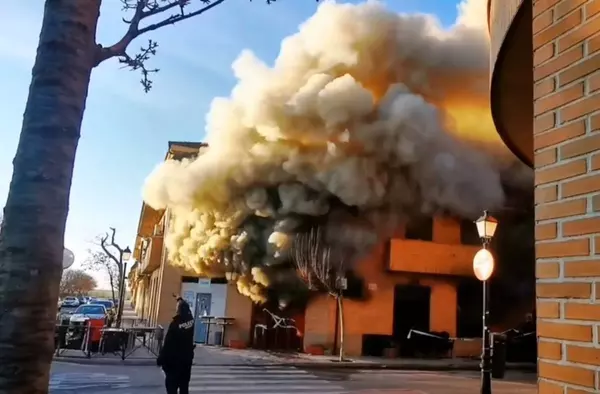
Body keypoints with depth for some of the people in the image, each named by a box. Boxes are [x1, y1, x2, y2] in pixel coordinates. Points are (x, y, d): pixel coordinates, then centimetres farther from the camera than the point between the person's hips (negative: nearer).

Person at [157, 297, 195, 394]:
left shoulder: (175, 324, -19)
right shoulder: (191, 320, -3)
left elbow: (167, 344, -16)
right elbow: (187, 310, 23)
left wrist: (161, 359, -8)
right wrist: (181, 301, 37)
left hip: (174, 360, -6)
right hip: (187, 358, 6)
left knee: (171, 385, 0)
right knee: (184, 384, 13)